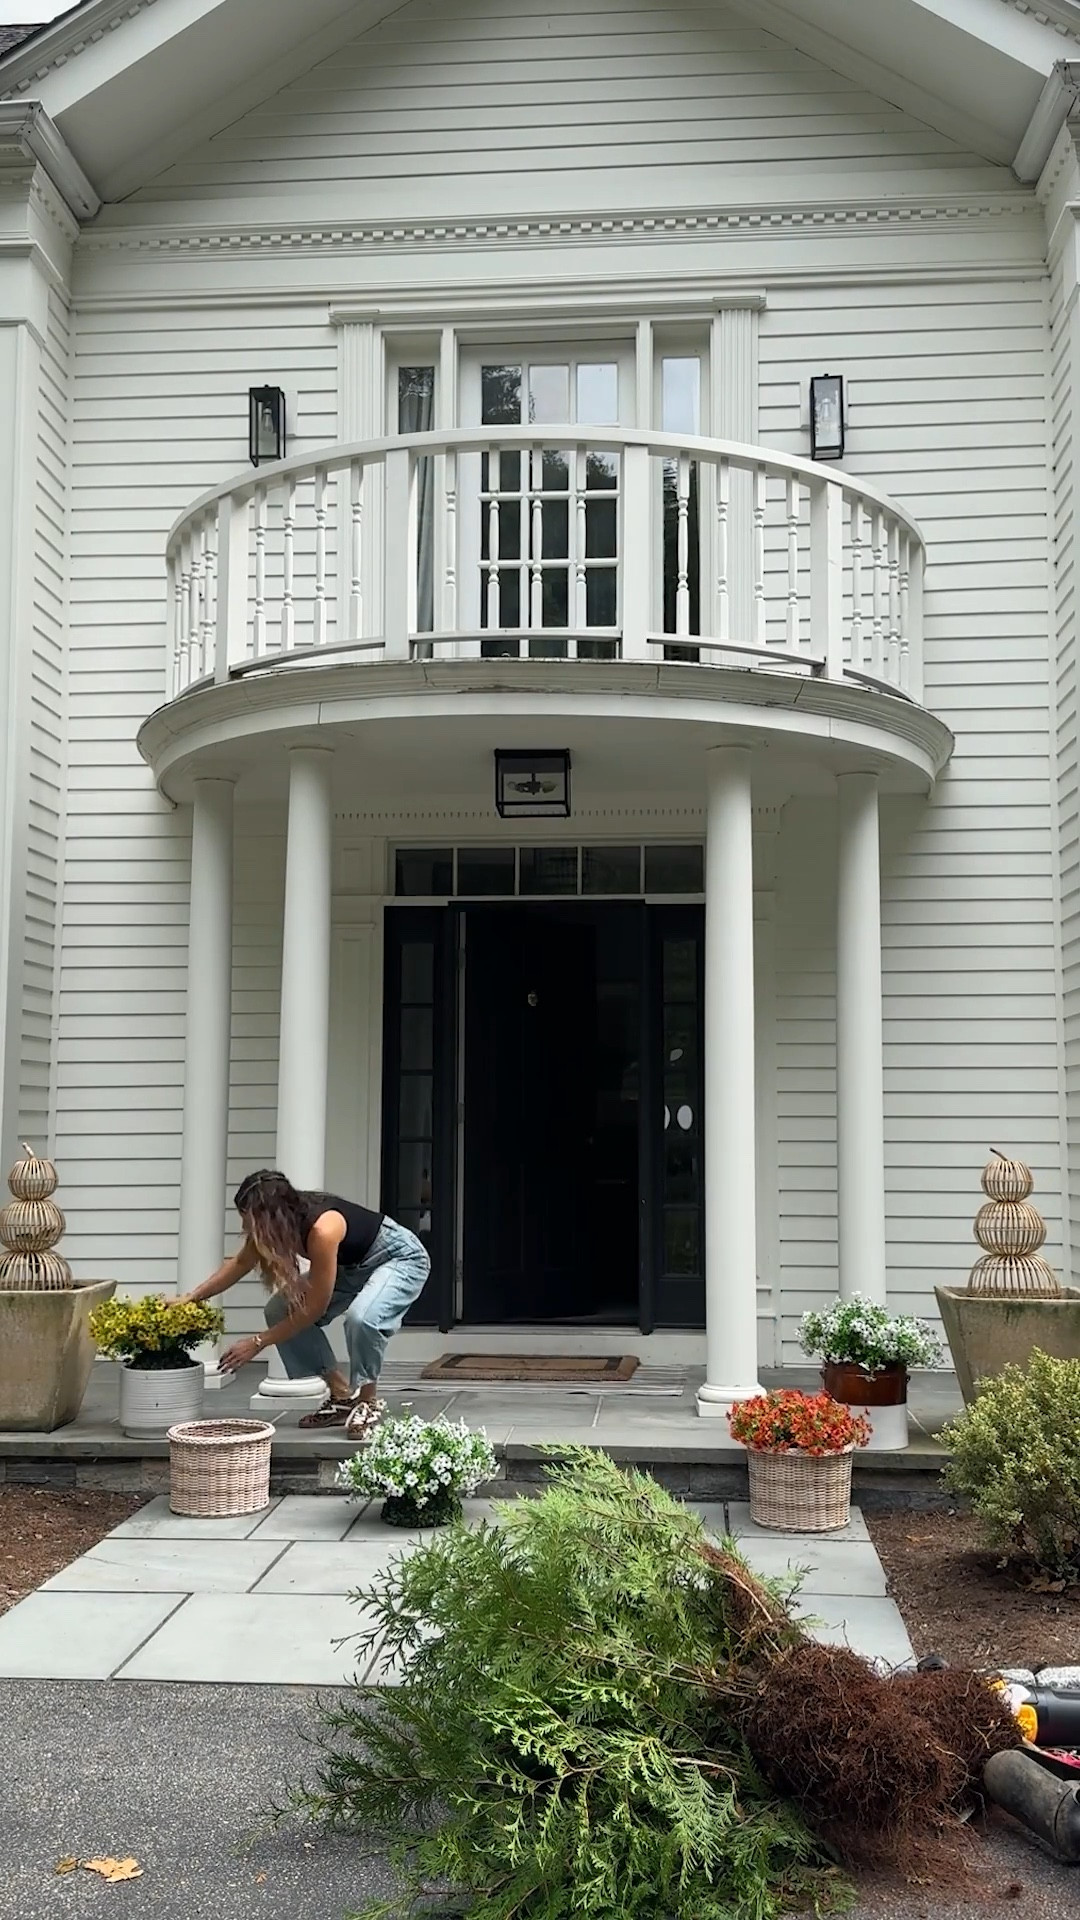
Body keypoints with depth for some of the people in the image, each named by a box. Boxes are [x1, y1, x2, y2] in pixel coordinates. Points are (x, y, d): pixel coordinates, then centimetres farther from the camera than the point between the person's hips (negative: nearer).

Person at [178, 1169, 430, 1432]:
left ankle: (368, 1401, -10)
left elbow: (314, 1307, -28)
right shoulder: (284, 1219, -15)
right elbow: (241, 1263, 5)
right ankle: (342, 1396, 5)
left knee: (362, 1317, -36)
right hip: (352, 1264, 8)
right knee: (281, 1311, -5)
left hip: (401, 1259, -8)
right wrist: (192, 1298, 0)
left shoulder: (322, 1230, -38)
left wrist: (258, 1342, -21)